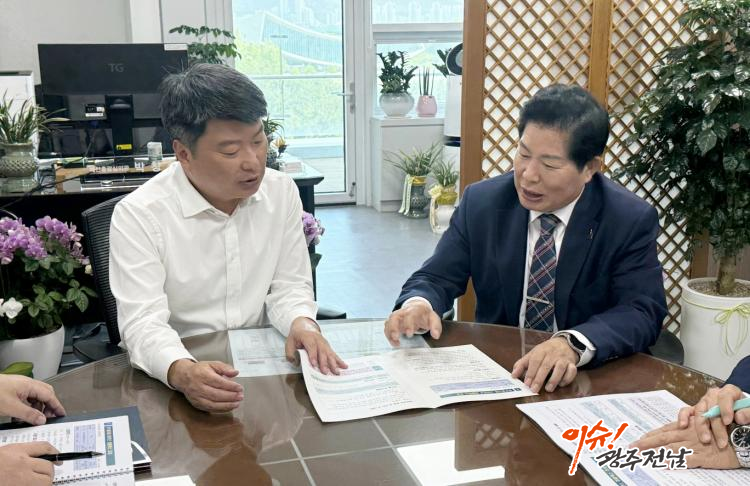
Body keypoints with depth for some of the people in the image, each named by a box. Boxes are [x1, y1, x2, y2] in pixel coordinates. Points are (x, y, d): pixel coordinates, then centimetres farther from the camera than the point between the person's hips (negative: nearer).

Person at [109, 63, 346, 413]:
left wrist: (302, 323, -16)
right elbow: (143, 322, -17)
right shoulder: (138, 215, -11)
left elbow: (289, 286, 6)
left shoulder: (282, 192, 2)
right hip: (172, 382, -2)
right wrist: (182, 372, -38)